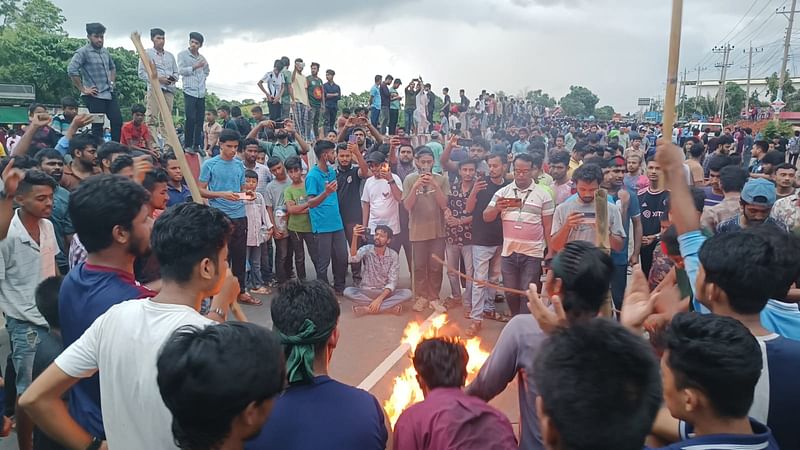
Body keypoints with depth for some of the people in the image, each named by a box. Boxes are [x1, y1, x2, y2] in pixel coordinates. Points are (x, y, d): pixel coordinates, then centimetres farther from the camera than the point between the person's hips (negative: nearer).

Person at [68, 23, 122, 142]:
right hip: (95, 96, -7)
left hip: (109, 94, 7)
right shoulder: (83, 52, -9)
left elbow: (112, 67, 30)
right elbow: (71, 70, -18)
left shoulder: (105, 51, 13)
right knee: (98, 125, -1)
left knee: (117, 121, 4)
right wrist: (83, 89, -15)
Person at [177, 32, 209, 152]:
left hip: (201, 93, 5)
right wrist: (195, 67, -11)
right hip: (189, 91, -5)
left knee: (199, 120, 2)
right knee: (191, 119, -12)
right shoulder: (183, 55, 4)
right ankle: (187, 145, -4)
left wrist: (206, 64, 14)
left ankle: (196, 145, 8)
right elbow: (181, 70, -6)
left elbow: (206, 72, 33)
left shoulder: (202, 57, 18)